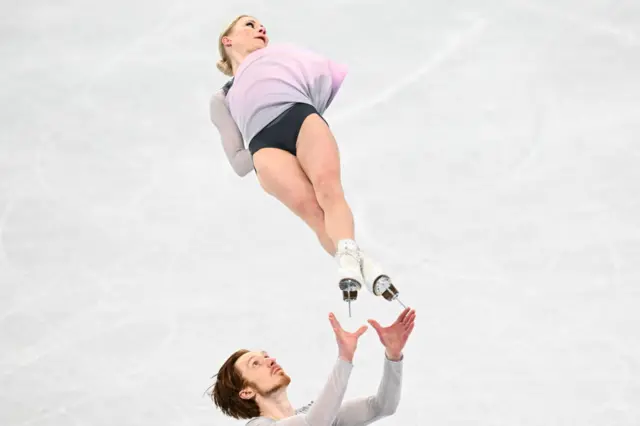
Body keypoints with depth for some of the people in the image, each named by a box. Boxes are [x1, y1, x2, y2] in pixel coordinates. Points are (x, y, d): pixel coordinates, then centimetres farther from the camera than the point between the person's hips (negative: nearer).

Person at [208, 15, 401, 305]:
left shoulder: (282, 54, 39)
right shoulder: (222, 100, 36)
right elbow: (239, 162, 25)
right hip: (264, 142, -1)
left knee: (328, 186, -35)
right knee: (308, 205, -34)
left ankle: (348, 258, -58)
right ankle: (361, 264, -55)